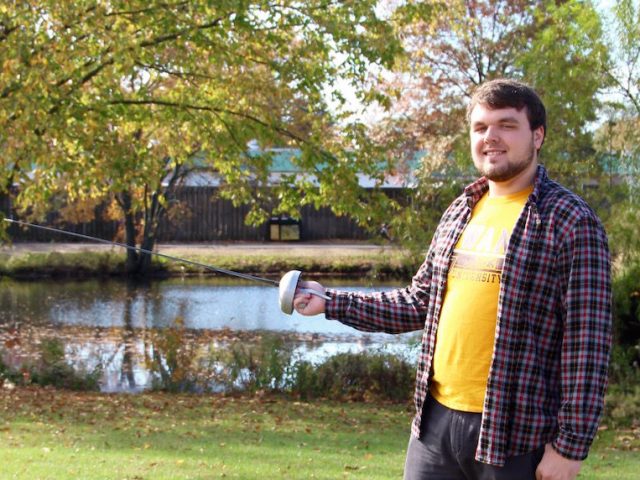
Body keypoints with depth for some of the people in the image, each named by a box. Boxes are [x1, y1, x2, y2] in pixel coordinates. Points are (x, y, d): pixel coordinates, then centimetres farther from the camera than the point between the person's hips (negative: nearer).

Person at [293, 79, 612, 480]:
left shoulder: (571, 221, -10)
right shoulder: (459, 213, 11)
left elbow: (588, 341, -12)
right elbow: (421, 304, 18)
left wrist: (570, 444, -15)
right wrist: (331, 302, 12)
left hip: (514, 432, -6)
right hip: (436, 418, 6)